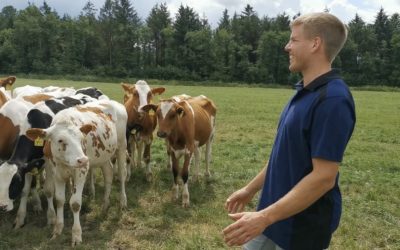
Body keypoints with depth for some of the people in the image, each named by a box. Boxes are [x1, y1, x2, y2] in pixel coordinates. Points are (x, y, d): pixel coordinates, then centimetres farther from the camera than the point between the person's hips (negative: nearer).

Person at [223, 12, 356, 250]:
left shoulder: (332, 99, -24)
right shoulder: (305, 91, 6)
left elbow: (324, 177, -26)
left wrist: (264, 217, -26)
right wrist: (251, 189, 16)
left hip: (302, 226, -8)